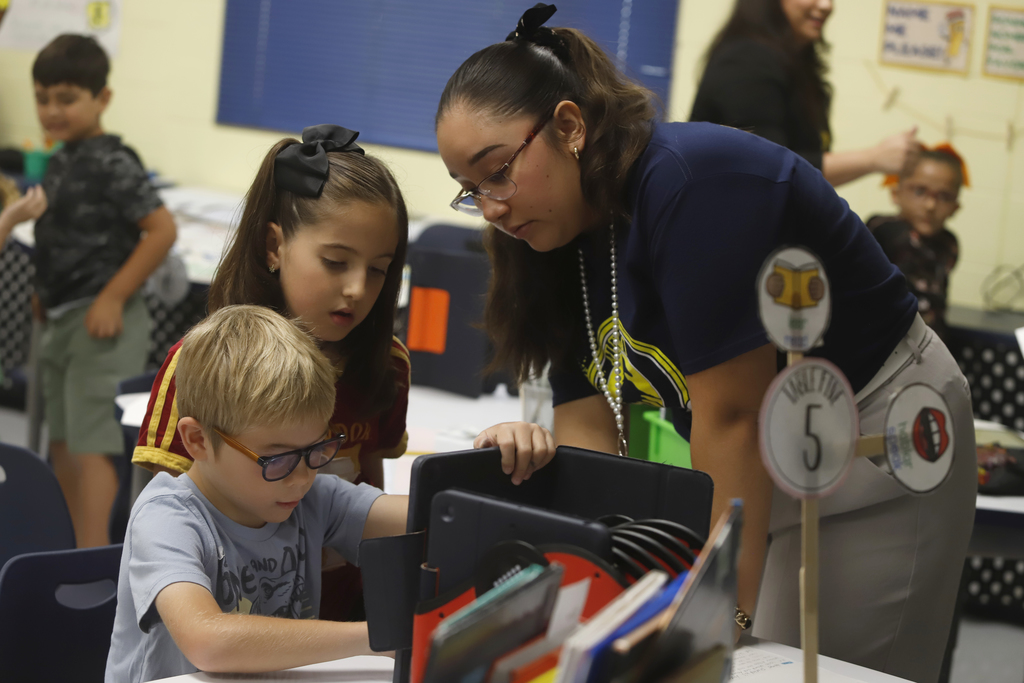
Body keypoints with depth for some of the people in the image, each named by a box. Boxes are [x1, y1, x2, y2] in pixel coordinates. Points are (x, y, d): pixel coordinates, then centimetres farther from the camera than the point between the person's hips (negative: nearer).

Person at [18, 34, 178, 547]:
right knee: (63, 445, 14)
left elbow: (162, 229, -21)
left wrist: (113, 298, -20)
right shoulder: (61, 162, 11)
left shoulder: (112, 164, -15)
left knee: (89, 442, -10)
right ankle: (75, 548, 25)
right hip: (61, 320, 9)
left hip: (100, 320, -9)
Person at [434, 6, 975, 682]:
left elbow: (733, 416, -27)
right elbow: (586, 434, -3)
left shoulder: (691, 185, -25)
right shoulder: (568, 236, 2)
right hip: (766, 469, 8)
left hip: (875, 454, -8)